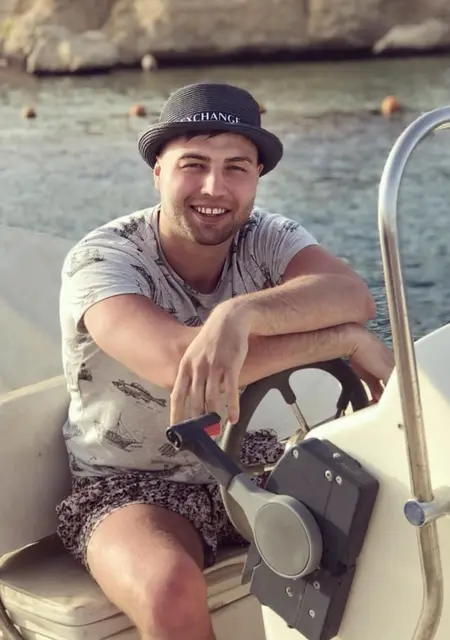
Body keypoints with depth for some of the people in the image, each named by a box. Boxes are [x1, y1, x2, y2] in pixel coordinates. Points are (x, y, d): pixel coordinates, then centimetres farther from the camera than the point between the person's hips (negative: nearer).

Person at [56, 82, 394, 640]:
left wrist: (241, 312, -48)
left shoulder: (267, 238, -7)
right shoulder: (101, 260, -19)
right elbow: (176, 361, -39)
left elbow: (352, 295, -29)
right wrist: (348, 340, -34)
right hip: (131, 486, -4)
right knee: (173, 593, -34)